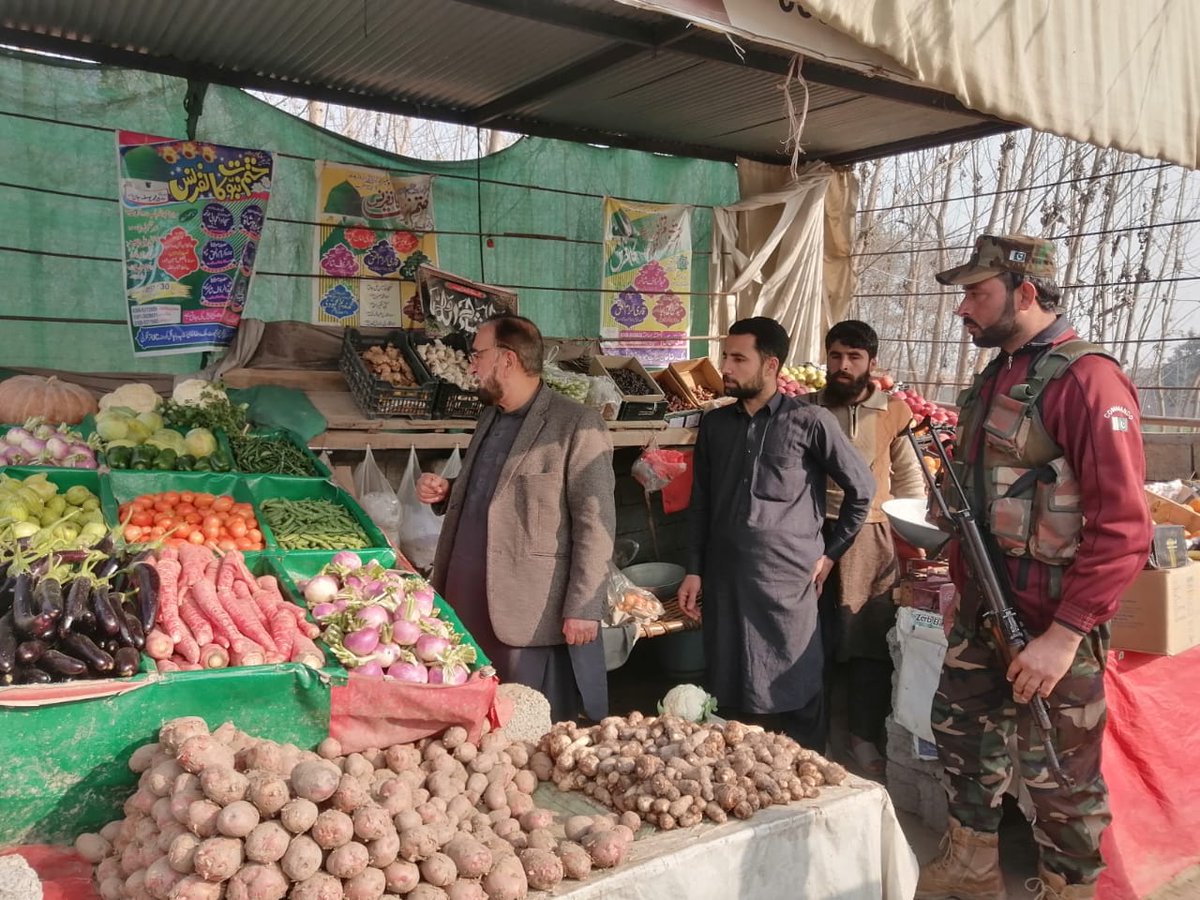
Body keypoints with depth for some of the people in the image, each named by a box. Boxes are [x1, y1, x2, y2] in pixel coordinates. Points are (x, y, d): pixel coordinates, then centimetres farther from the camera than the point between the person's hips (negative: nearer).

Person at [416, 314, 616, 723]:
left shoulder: (577, 425, -10)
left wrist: (583, 608, -15)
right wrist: (447, 493, 7)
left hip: (533, 613, -7)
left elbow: (595, 522, -12)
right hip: (469, 606, 7)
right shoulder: (490, 418, 16)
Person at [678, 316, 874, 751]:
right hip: (725, 580, 4)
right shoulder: (715, 424, 9)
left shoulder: (808, 422, -5)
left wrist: (830, 553, 4)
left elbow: (862, 488, 2)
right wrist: (694, 570, 9)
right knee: (728, 693, 12)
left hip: (788, 581, -4)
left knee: (796, 697, 4)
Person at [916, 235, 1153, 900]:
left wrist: (1065, 634, -24)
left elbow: (1123, 527, -23)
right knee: (961, 730, 20)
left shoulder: (1086, 379, -18)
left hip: (1051, 623, -9)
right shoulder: (993, 378, 10)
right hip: (982, 612, 9)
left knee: (1057, 775, 7)